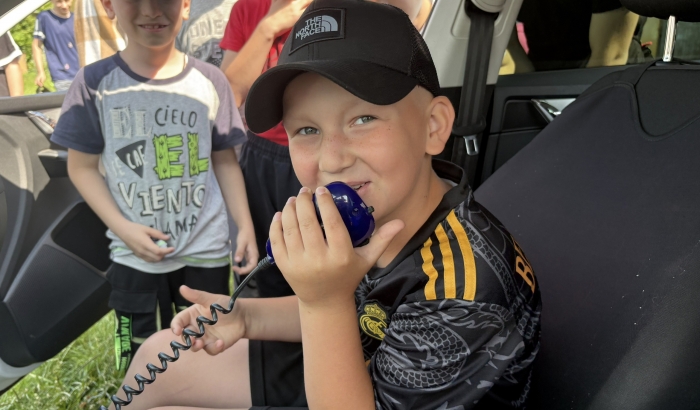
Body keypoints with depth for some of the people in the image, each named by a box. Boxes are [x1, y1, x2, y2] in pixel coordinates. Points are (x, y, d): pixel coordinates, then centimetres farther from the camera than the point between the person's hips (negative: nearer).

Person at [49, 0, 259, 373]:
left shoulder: (209, 82, -3)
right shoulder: (95, 83, -7)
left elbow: (225, 161, 5)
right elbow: (81, 167, -2)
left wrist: (245, 226, -2)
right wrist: (123, 228, -13)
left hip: (206, 250, 1)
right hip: (135, 255, -1)